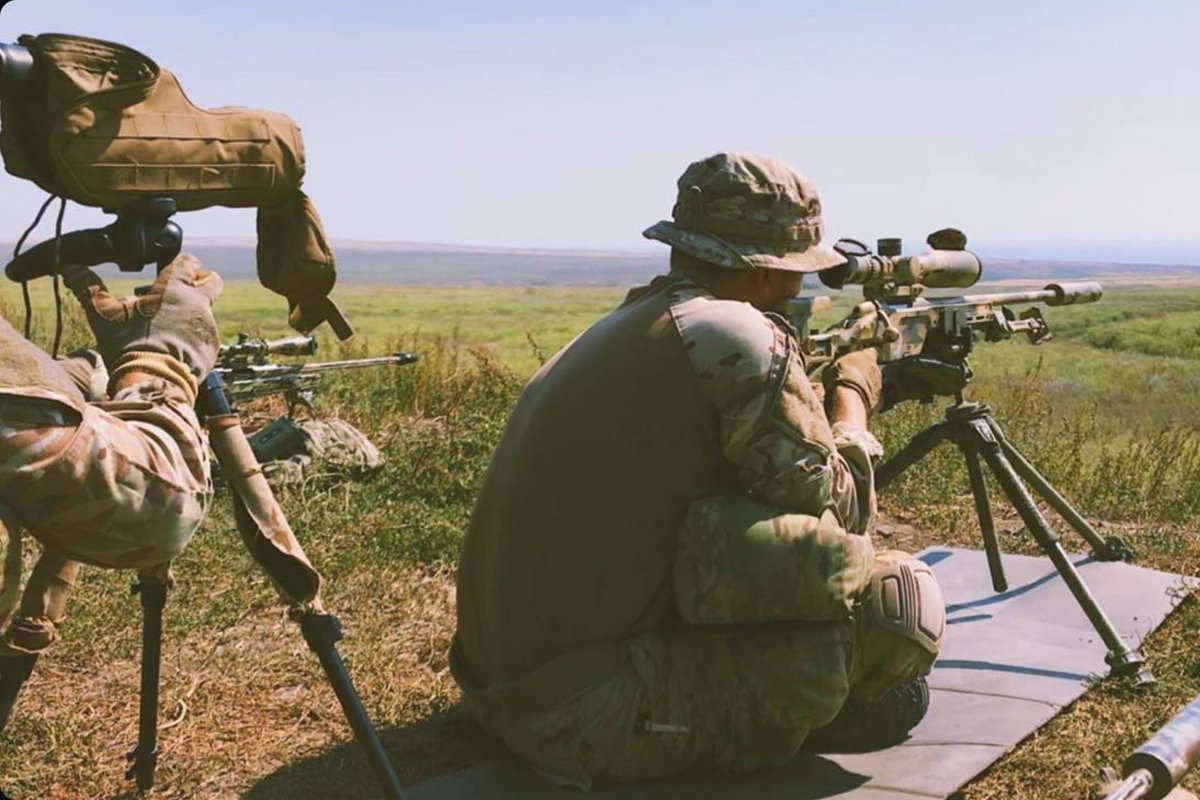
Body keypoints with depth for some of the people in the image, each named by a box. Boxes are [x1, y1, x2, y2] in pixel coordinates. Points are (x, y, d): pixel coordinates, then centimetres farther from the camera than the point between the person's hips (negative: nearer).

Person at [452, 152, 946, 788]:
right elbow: (840, 507, -6)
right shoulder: (733, 336, -16)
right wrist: (853, 392, 11)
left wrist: (816, 392, 27)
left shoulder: (630, 323, 11)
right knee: (902, 598, -7)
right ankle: (856, 711, 21)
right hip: (593, 718, -10)